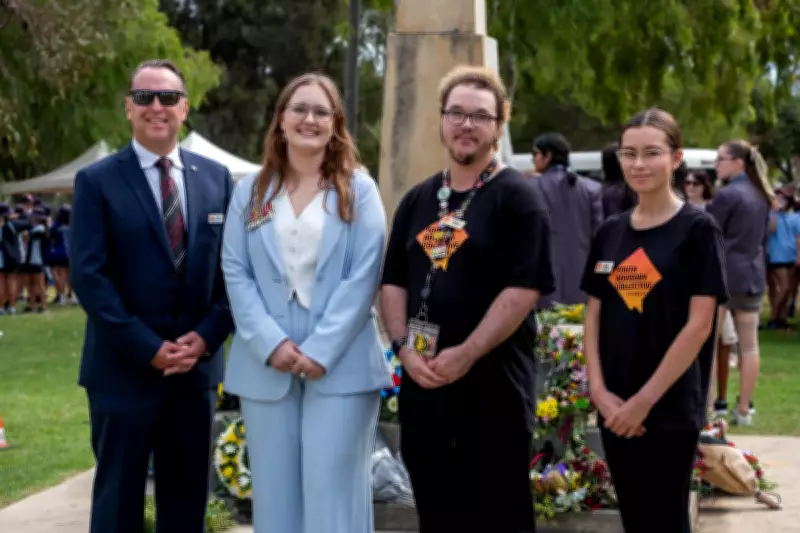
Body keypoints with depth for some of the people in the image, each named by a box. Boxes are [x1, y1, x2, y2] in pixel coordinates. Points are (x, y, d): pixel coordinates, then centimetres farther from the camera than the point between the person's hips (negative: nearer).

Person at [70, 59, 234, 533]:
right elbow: (88, 276, -11)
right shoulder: (97, 181, -3)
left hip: (197, 366, 4)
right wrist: (148, 348, -16)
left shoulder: (216, 178, 8)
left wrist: (207, 336, -8)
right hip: (124, 369, -3)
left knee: (187, 494, 12)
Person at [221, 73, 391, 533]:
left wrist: (322, 350, -13)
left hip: (340, 365, -3)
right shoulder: (251, 192, 11)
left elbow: (364, 276, -5)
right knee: (275, 493, 7)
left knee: (333, 493, -2)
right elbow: (235, 272, 3)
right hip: (266, 366, 3)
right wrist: (270, 343, -11)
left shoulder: (358, 190, 3)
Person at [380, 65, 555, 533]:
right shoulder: (418, 200, 14)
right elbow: (393, 282, 13)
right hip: (422, 385, 6)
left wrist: (467, 353, -18)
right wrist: (404, 346, -4)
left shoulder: (518, 197, -4)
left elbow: (524, 289, -13)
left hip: (494, 386, -5)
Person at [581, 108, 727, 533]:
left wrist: (646, 399, -15)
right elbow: (594, 315, 9)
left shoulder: (697, 229, -7)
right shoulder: (610, 232, 8)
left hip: (670, 409, -5)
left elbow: (699, 324, -12)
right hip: (615, 409, 5)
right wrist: (599, 389, -5)